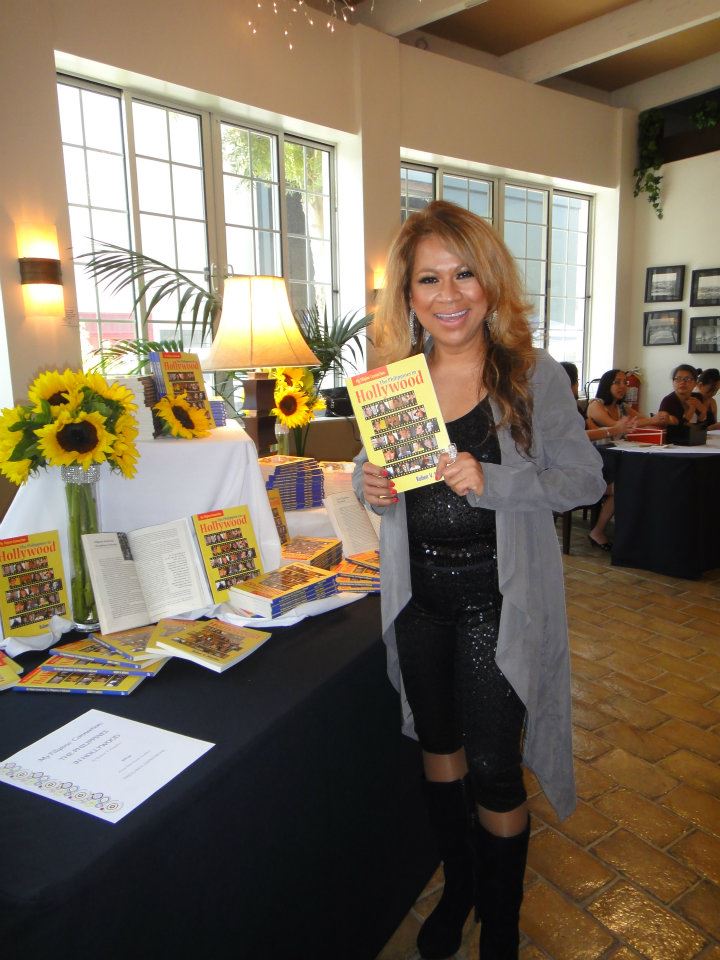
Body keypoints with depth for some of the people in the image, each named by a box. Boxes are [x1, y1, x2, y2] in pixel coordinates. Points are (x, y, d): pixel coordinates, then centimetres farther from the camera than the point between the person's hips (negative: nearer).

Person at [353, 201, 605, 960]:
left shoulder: (533, 375, -9)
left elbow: (586, 477, -9)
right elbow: (371, 468, 11)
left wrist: (490, 483, -24)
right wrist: (366, 484, -12)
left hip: (497, 597, -4)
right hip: (418, 593, 4)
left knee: (494, 770, 7)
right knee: (438, 746, 21)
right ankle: (457, 887, 49)